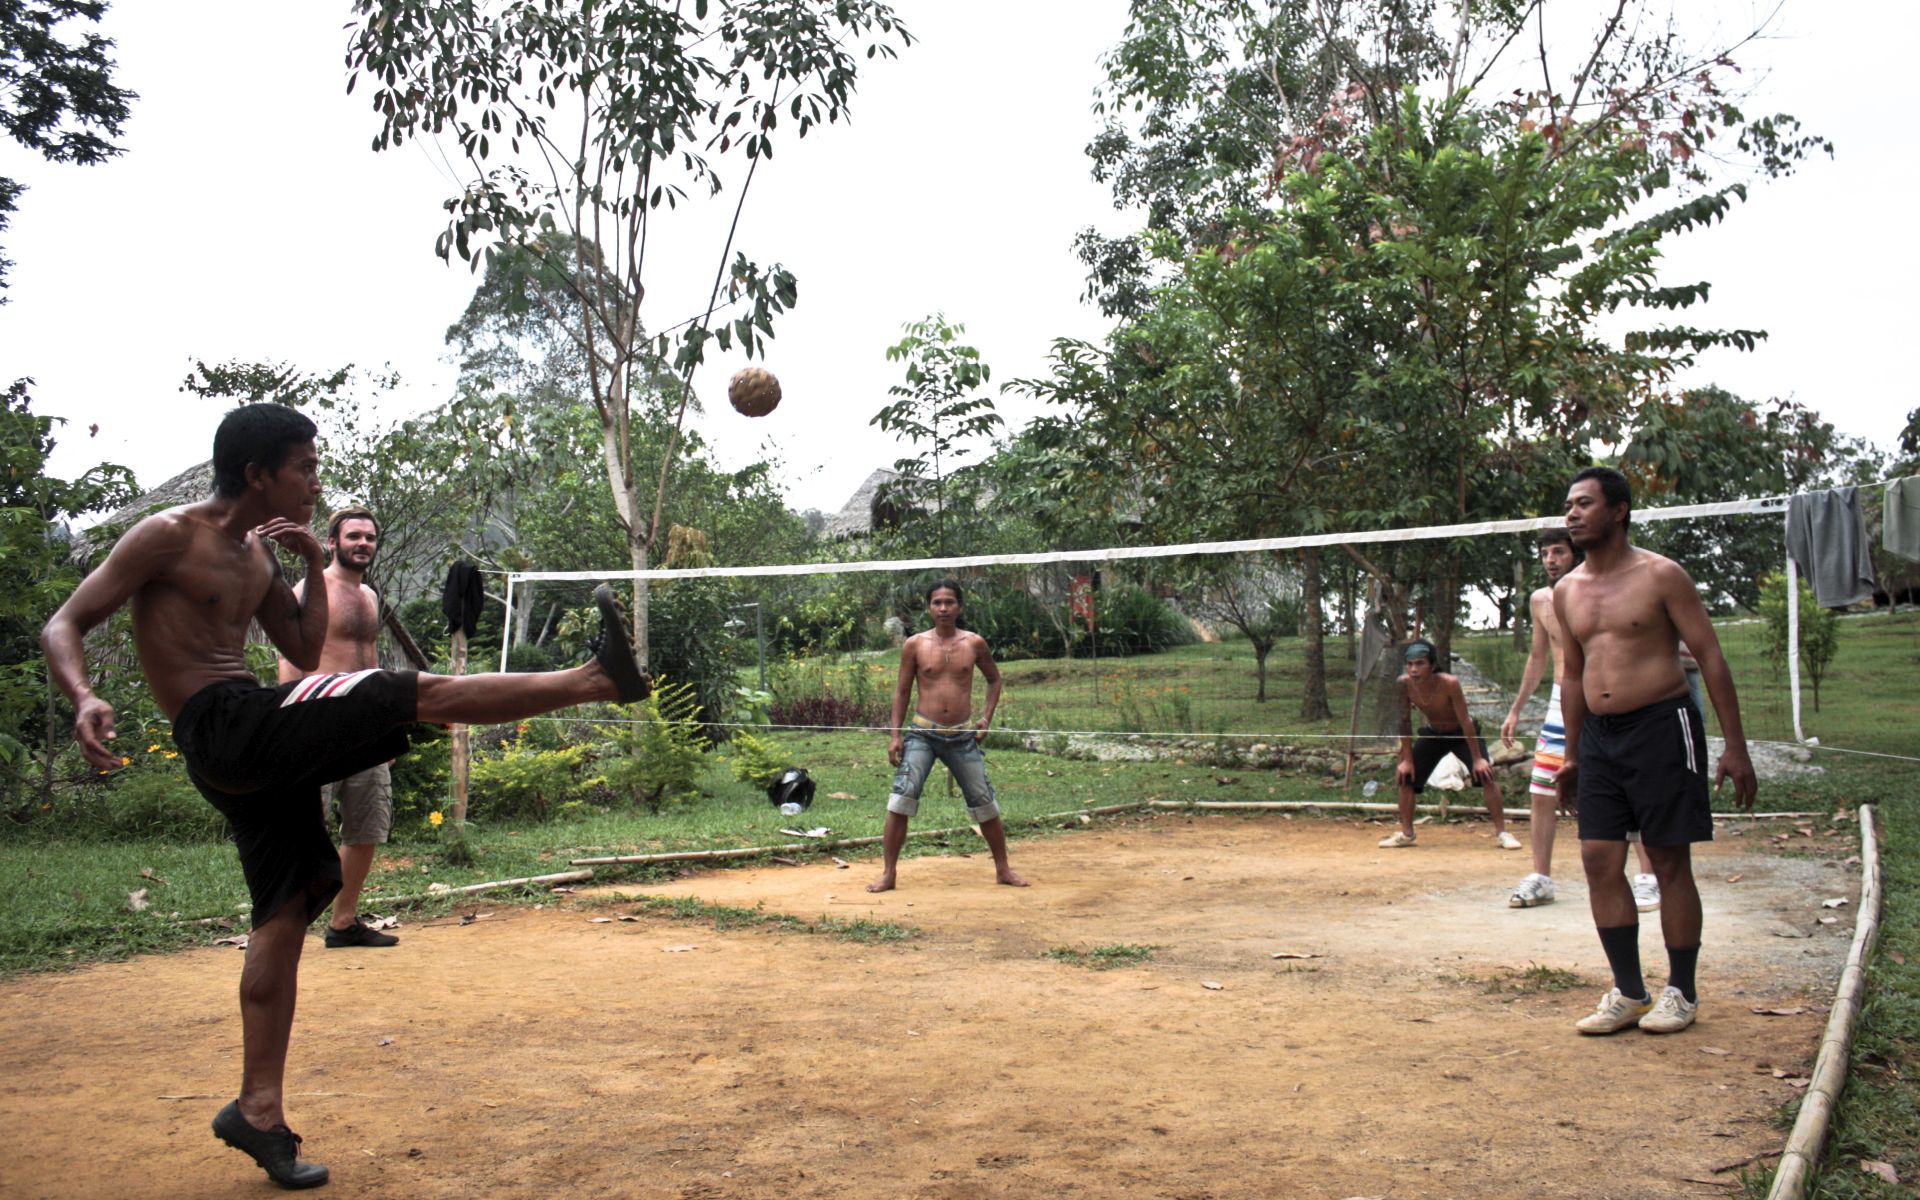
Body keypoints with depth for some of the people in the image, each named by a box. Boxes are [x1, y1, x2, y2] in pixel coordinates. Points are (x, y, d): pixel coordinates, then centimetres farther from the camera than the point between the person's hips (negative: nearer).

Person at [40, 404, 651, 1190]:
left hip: (259, 747, 9)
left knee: (287, 912, 9)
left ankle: (260, 1112, 16)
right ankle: (601, 679, -12)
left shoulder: (258, 556, 18)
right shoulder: (169, 536, -5)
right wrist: (83, 698, -28)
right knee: (425, 694, -16)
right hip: (224, 727, -9)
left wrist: (315, 563, 9)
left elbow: (305, 651, 21)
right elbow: (64, 625, -8)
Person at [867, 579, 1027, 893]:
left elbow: (994, 679, 17)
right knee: (900, 800, -13)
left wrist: (986, 717, 4)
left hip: (963, 735, 1)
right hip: (921, 733, -1)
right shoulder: (915, 645, -1)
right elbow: (902, 690, 5)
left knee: (985, 805, 6)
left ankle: (1003, 869, 23)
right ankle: (889, 873, -4)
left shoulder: (974, 643, 1)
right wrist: (896, 735, -1)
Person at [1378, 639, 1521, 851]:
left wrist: (1477, 758, -24)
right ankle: (1406, 833, 14)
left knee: (1486, 775, -20)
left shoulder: (1448, 683, -34)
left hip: (1461, 734, -4)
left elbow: (1465, 721, -27)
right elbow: (1405, 721, -11)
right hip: (1433, 734, 4)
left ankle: (1501, 832, -10)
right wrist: (1407, 759, -9)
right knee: (1406, 776, -1)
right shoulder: (1405, 684, -23)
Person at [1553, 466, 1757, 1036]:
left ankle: (1681, 993, 13)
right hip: (1599, 737, 5)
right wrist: (1572, 753, 17)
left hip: (1661, 727, -5)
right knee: (1600, 859, 0)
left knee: (1670, 862, 1)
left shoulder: (1659, 576, -6)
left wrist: (1735, 747, -11)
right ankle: (1628, 992, 10)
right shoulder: (1567, 591, 11)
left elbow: (1711, 657, -6)